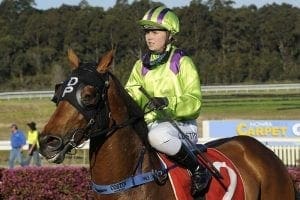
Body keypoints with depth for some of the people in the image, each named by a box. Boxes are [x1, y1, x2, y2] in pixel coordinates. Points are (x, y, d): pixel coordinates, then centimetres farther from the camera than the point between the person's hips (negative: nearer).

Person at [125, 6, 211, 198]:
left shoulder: (182, 63, -3)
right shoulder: (141, 65, 14)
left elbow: (194, 103, -9)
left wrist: (167, 103, -27)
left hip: (180, 125, -6)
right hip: (148, 124, 6)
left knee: (158, 136, -39)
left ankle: (199, 170, -20)